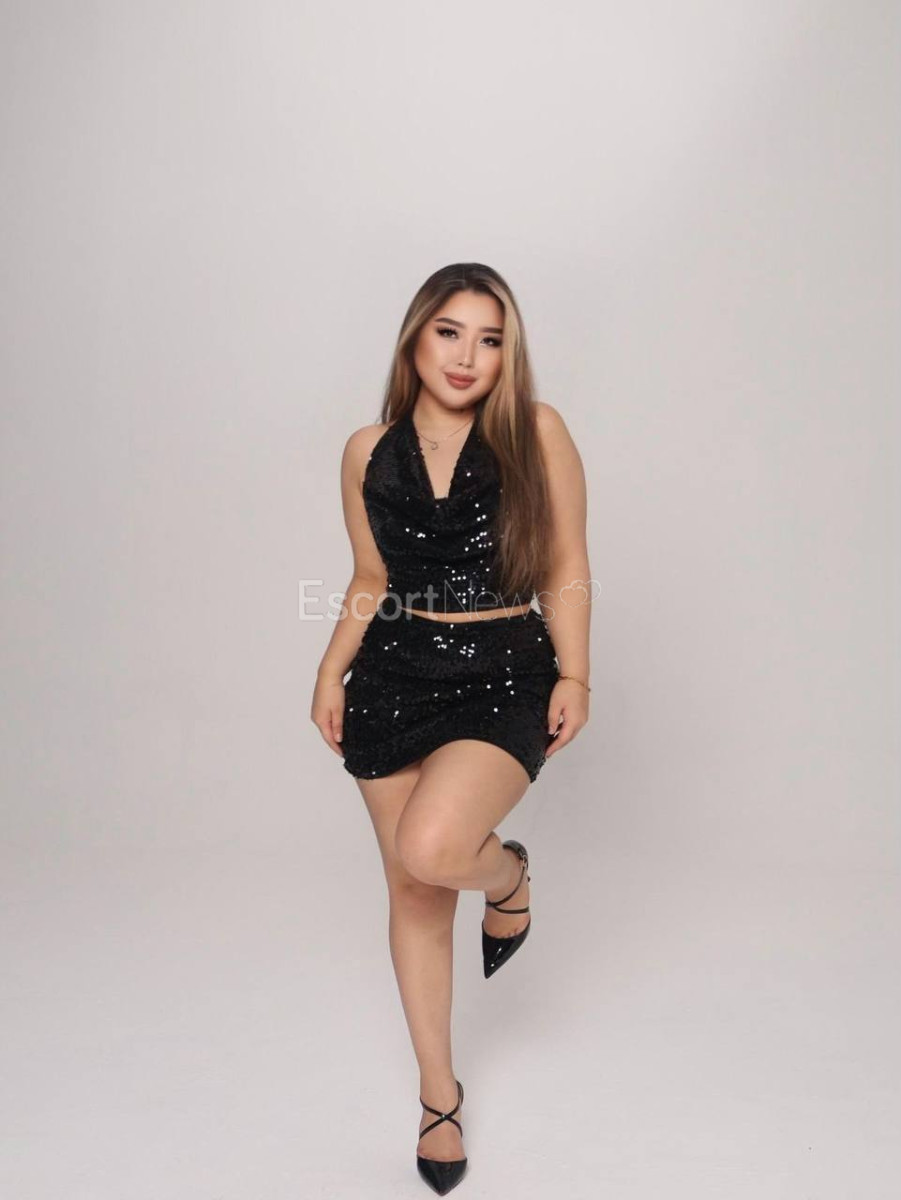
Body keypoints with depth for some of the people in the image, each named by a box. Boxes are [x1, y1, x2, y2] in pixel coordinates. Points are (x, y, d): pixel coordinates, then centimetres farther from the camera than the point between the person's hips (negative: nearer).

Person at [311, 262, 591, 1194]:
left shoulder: (535, 432, -3)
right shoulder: (369, 452, 4)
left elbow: (566, 568, -1)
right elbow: (369, 581, 11)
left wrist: (573, 676, -7)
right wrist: (331, 673, 2)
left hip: (506, 676, -3)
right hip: (394, 680, 3)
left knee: (430, 848, -27)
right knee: (411, 892, 10)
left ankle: (509, 877, 14)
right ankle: (439, 1092, 33)